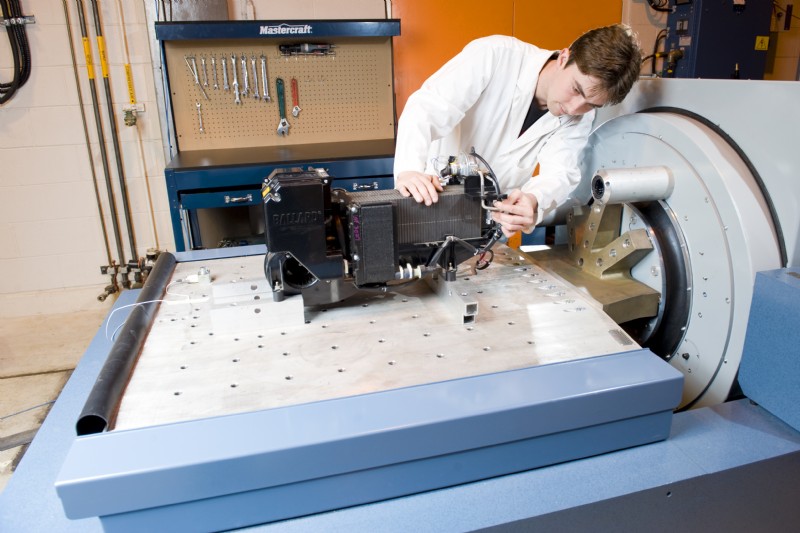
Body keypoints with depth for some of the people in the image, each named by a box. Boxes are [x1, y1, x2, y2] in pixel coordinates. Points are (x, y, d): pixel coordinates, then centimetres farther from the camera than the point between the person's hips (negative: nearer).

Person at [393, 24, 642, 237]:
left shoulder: (580, 119, -7)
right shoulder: (496, 55, -22)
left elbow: (559, 173, -17)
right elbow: (429, 107, -28)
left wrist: (533, 201, -41)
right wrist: (410, 169, -46)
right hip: (431, 198, -3)